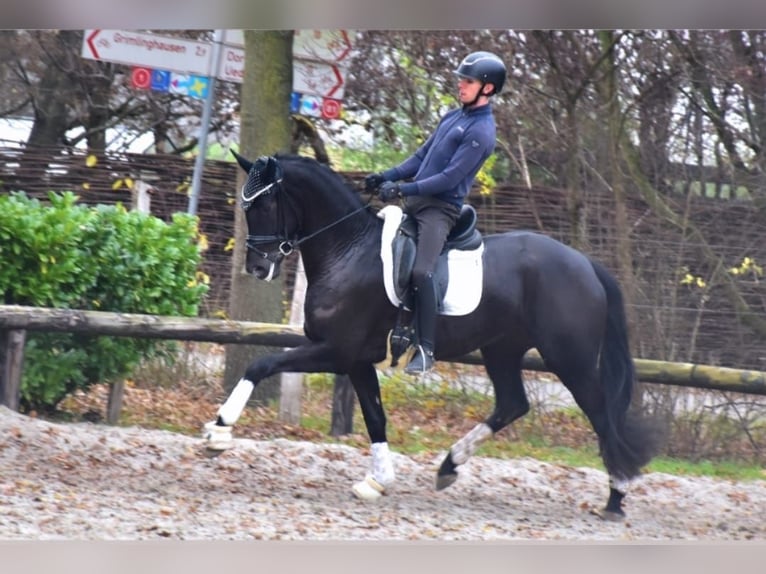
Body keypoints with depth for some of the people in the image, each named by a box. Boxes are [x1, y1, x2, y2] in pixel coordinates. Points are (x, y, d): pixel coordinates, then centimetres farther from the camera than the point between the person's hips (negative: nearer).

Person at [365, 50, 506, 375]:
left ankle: (426, 349, -18)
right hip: (415, 200, 10)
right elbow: (421, 157, 20)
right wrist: (386, 177, 7)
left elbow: (450, 178, -19)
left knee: (421, 272, -25)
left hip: (441, 208, -10)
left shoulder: (481, 132, -13)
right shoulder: (452, 117, 15)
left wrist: (403, 189, -22)